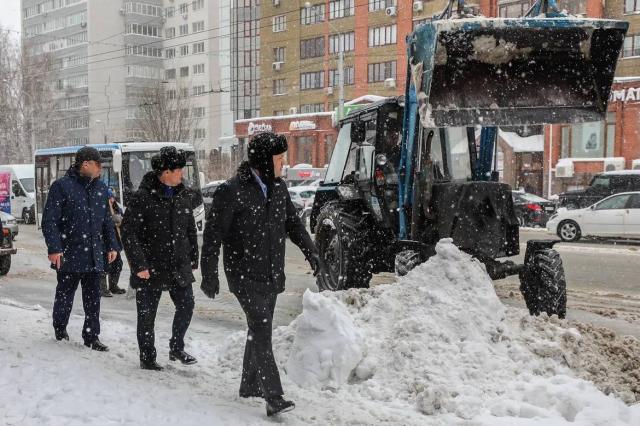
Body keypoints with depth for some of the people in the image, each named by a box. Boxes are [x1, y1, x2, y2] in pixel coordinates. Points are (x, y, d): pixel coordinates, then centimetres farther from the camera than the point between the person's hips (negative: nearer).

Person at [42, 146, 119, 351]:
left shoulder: (101, 188, 10)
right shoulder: (62, 186, -8)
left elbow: (107, 220, 18)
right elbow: (49, 220, -10)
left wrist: (112, 245, 15)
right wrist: (54, 248, -17)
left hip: (94, 256, 5)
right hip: (69, 255, -5)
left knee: (93, 297, 7)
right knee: (65, 294, 10)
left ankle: (91, 336, 16)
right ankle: (60, 328, 33)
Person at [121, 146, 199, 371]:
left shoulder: (182, 195, 6)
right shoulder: (142, 197, -12)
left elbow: (190, 230, 14)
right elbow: (128, 232, -13)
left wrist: (192, 260, 12)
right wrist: (139, 265, -16)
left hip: (179, 267, 5)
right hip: (151, 268, -5)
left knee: (186, 306, 9)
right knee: (147, 315, 5)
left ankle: (176, 348, 29)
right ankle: (147, 359, 20)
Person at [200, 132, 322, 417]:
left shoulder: (278, 188, 8)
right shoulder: (232, 191, -13)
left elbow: (292, 223, 19)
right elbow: (213, 234, -10)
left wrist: (311, 252, 7)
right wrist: (209, 274, -10)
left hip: (271, 275, 7)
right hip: (246, 276, -7)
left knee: (260, 330, 16)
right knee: (261, 330, -14)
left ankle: (250, 385, 31)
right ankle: (274, 398, -15)